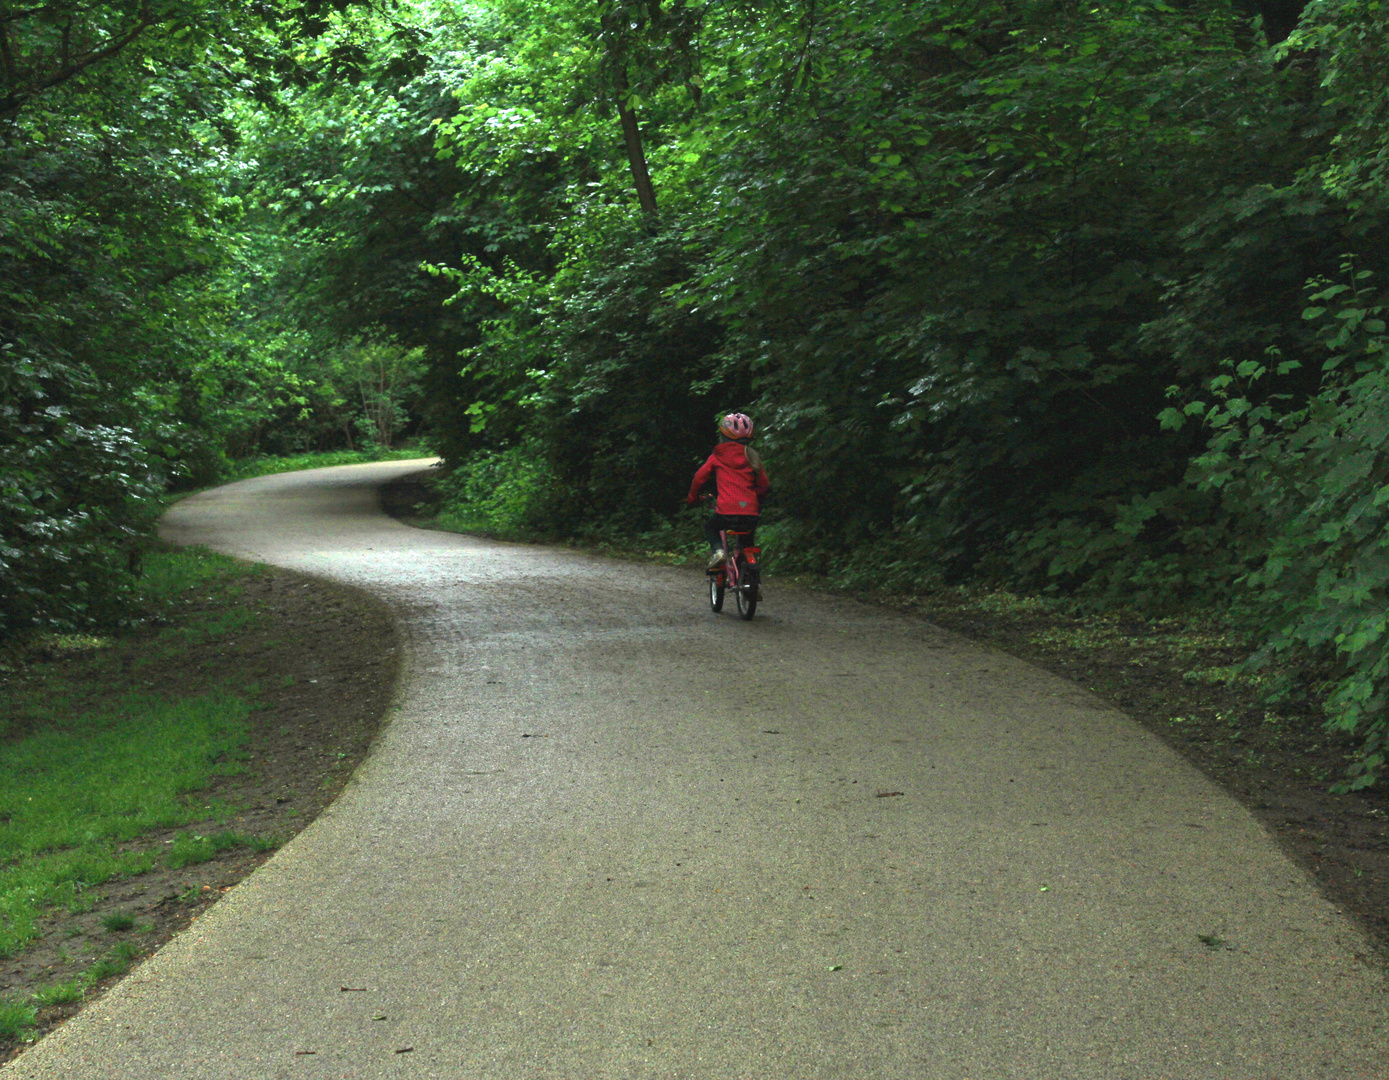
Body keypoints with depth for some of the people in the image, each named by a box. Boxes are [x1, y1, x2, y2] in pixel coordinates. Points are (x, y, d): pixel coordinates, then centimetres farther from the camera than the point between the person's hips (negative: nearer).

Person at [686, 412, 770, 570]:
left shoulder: (717, 457, 5)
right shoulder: (752, 457, 11)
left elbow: (700, 477, 9)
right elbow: (764, 485, 13)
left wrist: (692, 498, 26)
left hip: (726, 512, -3)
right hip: (751, 514, 3)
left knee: (710, 526, 27)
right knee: (747, 540, 32)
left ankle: (717, 549, 0)